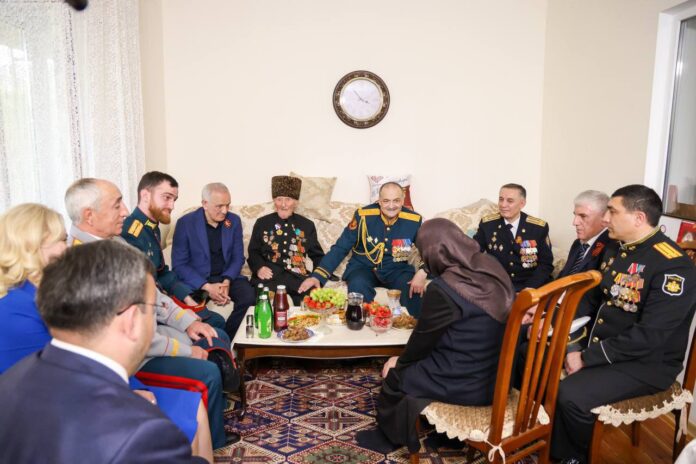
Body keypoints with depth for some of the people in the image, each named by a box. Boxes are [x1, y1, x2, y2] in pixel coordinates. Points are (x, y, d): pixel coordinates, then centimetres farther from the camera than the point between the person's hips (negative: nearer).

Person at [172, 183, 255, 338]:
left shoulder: (234, 221, 3)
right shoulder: (185, 223, -7)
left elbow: (238, 257, 7)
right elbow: (179, 264, -9)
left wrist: (226, 282, -13)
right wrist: (207, 287, -21)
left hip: (227, 277, 3)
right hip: (196, 280, -3)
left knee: (249, 296, -25)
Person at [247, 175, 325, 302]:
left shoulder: (307, 225, 14)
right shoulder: (261, 223, 13)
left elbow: (317, 255, 19)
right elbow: (253, 252, 16)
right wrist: (259, 268, -6)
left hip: (297, 277, 1)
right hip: (270, 276, -1)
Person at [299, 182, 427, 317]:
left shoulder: (414, 220, -10)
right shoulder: (363, 216, -13)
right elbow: (340, 248, -10)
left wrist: (422, 273, -23)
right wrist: (317, 276, -21)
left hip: (397, 270, 1)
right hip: (363, 267, -1)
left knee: (414, 288, -28)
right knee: (358, 285, -34)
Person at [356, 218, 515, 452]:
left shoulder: (442, 289, -25)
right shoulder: (492, 267, -3)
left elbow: (424, 338, -11)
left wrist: (400, 361, 10)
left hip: (465, 384, -7)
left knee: (394, 373, 15)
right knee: (412, 364, 23)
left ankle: (388, 436, 39)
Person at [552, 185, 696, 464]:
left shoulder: (673, 266, -21)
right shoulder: (615, 249, 6)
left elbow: (648, 337, -26)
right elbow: (592, 298, 13)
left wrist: (587, 358, -22)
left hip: (645, 363, -8)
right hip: (600, 345, 8)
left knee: (570, 394, -27)